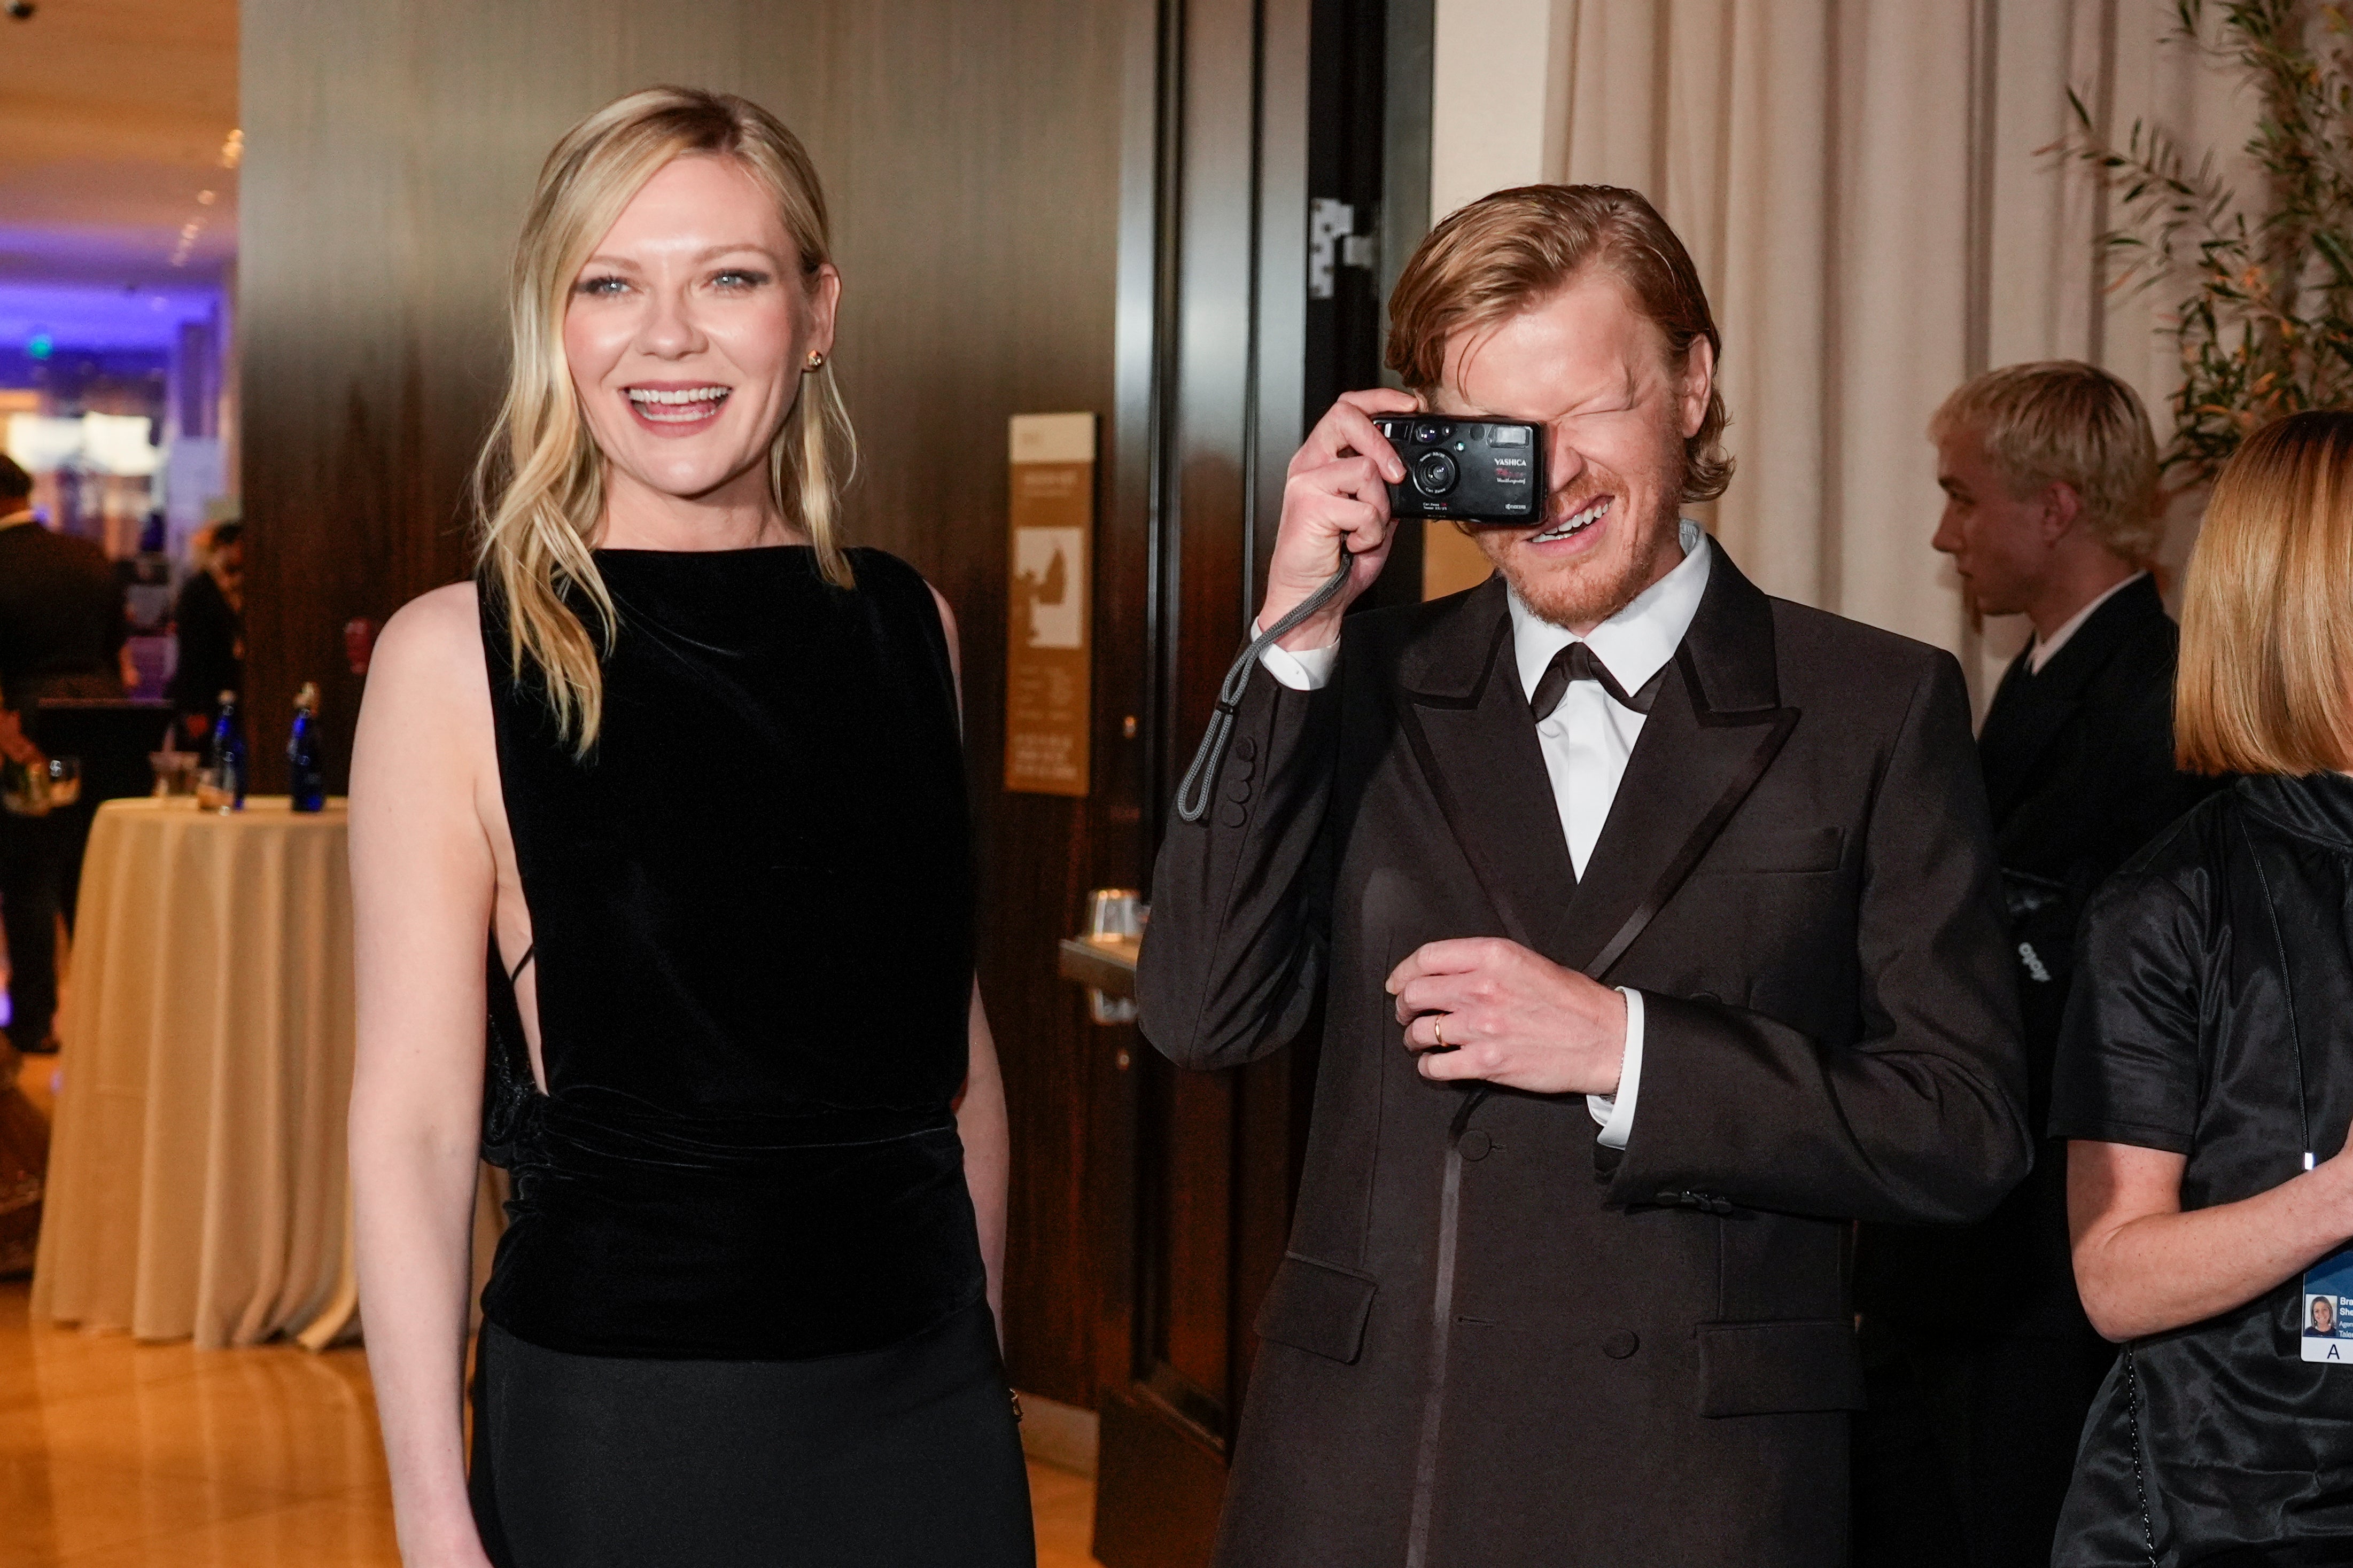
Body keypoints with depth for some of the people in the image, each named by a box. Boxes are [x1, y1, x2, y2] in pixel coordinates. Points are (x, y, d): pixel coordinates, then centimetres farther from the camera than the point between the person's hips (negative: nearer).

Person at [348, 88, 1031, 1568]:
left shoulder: (909, 626, 4)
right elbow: (414, 1119, -9)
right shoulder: (459, 653, -8)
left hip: (926, 1402, 4)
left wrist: (987, 1357, 14)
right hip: (618, 1424, -3)